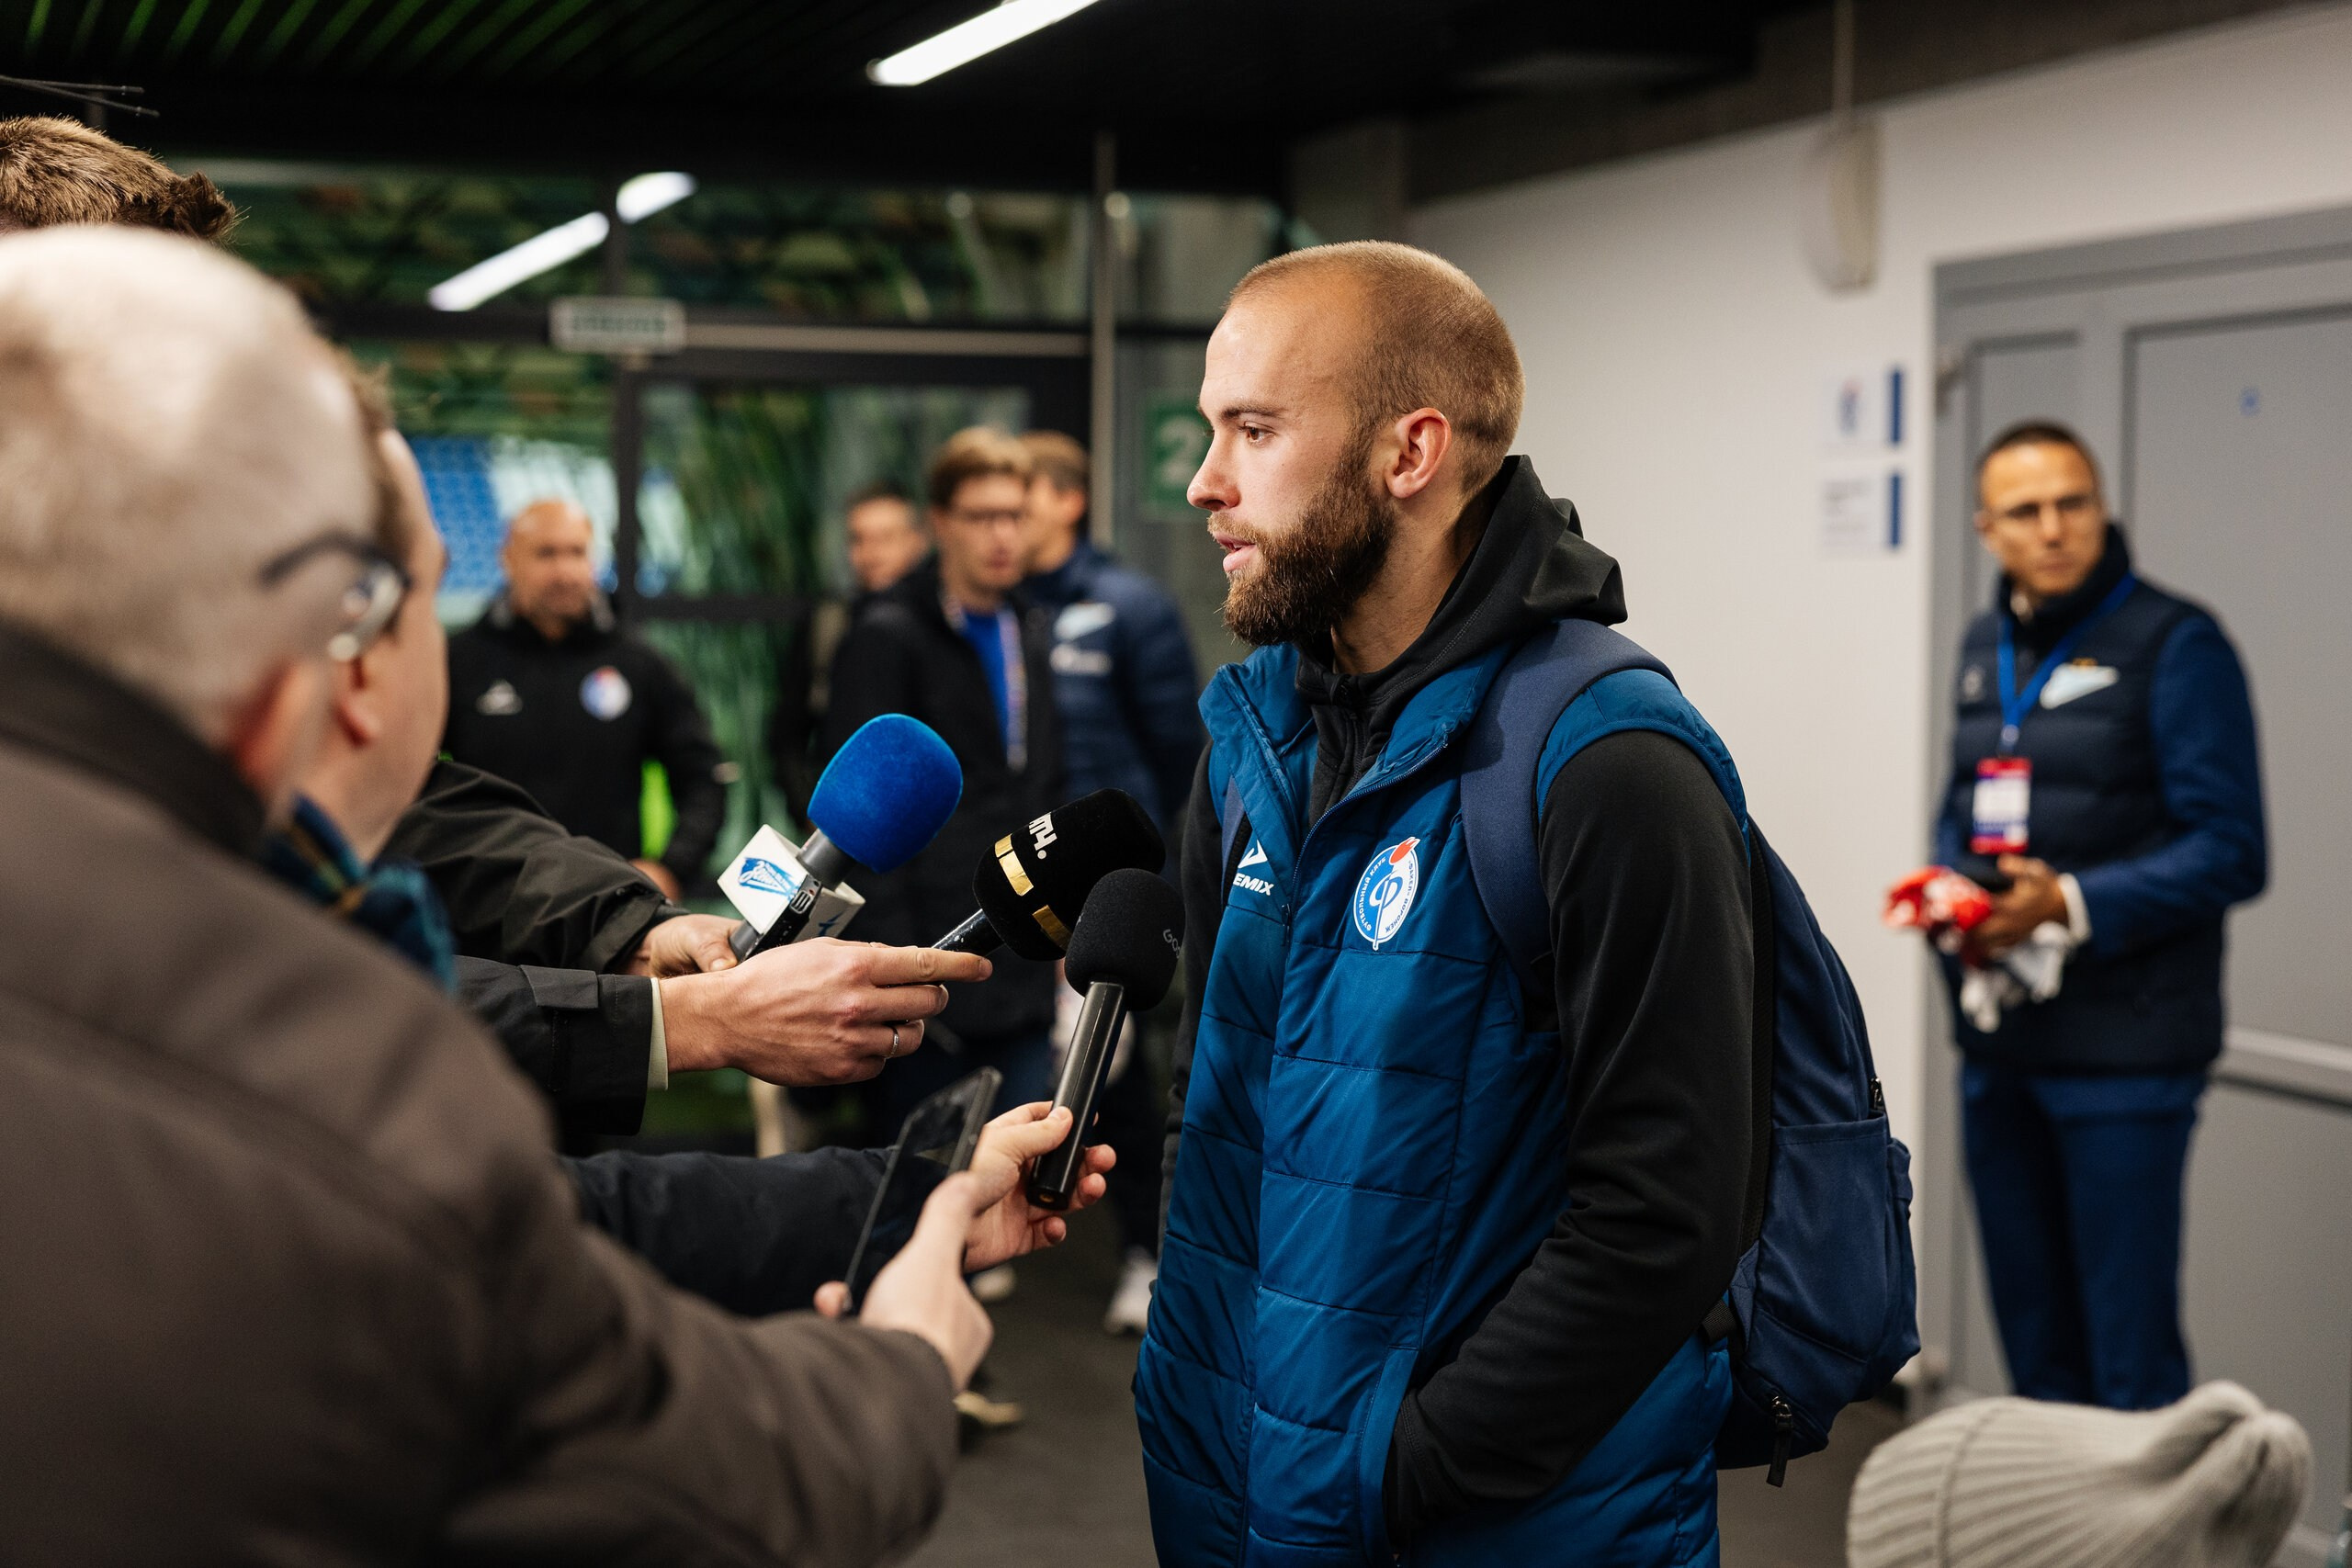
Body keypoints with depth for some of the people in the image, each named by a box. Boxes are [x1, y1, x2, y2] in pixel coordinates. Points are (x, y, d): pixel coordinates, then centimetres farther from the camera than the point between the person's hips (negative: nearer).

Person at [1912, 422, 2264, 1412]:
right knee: (2031, 1330, 16)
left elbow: (2231, 854, -13)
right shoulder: (1985, 648, 13)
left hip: (2123, 1049, -7)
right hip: (1999, 1036, 7)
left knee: (2129, 1349, -3)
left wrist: (2071, 906, -21)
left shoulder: (2175, 646, -9)